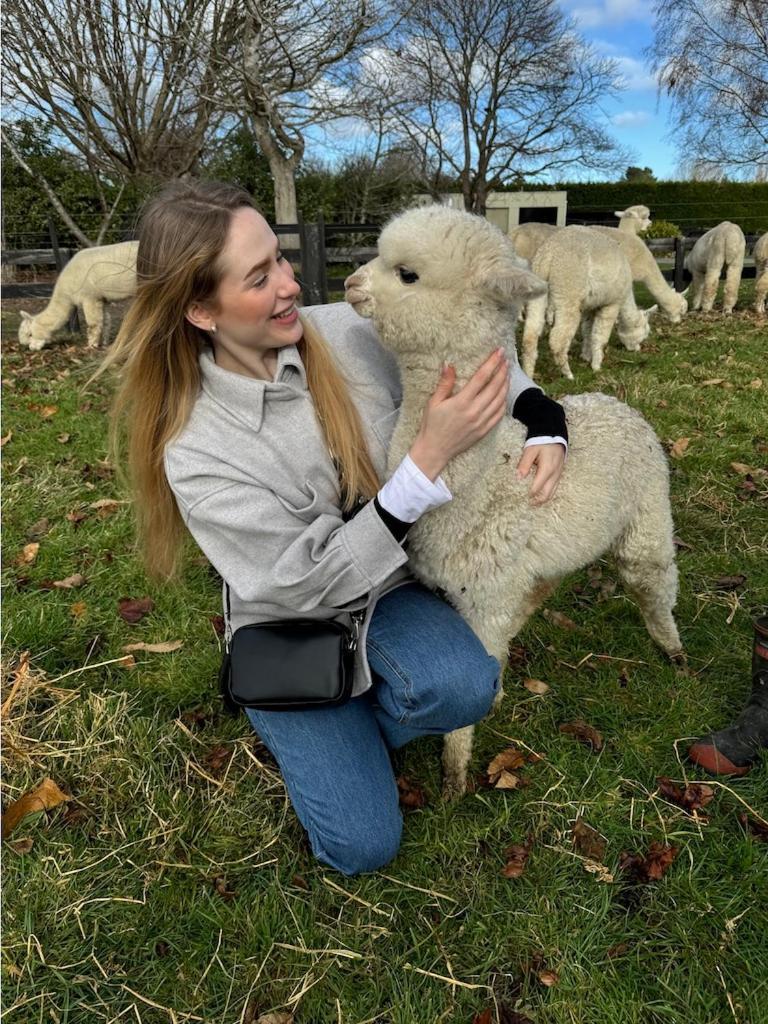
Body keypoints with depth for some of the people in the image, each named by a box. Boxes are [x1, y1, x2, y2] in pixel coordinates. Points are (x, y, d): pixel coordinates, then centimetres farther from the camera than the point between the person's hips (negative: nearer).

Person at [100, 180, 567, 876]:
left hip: (386, 586, 3)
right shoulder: (195, 451, -22)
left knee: (464, 685, -29)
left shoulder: (345, 331, -13)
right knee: (362, 845, -9)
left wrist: (545, 423, -15)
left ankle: (360, 726, 5)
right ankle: (325, 740, 23)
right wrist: (430, 459, -34)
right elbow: (309, 584, -26)